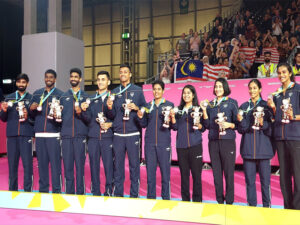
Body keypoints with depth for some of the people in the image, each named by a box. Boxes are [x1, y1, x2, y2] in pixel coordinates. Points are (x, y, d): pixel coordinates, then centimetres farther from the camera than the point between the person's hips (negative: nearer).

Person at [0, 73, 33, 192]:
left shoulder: (31, 98, 7)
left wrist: (28, 117, -13)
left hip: (26, 134, -2)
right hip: (12, 134, 2)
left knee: (27, 164, -5)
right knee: (12, 164, 7)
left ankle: (28, 190, 2)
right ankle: (12, 190, 16)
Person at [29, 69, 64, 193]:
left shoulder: (60, 94, 5)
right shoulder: (37, 94, 16)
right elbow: (32, 114, 17)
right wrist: (32, 109, -5)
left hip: (54, 133, -3)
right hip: (39, 133, 4)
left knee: (55, 162, -4)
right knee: (41, 162, 6)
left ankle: (56, 191, 3)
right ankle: (43, 190, 15)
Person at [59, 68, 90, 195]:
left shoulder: (85, 97, 10)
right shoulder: (63, 97, 17)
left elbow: (89, 119, 4)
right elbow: (60, 116, 16)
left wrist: (81, 113, -14)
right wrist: (57, 117, -5)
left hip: (80, 136, -2)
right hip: (66, 135, 2)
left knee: (80, 165, -2)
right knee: (67, 166, 3)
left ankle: (80, 193, 6)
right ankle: (69, 193, 11)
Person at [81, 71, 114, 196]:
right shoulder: (91, 99, 15)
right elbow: (88, 118, 8)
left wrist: (110, 124, -11)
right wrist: (84, 110, -10)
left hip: (108, 137, -3)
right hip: (93, 137, 3)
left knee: (109, 165, -4)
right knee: (94, 165, 6)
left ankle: (109, 192, 6)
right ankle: (96, 193, 15)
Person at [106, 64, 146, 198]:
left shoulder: (137, 91, 7)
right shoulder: (115, 92, 14)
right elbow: (112, 115, 14)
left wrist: (136, 108, -12)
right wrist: (110, 107, -6)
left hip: (133, 133, -2)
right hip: (118, 134, 3)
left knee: (134, 164, -1)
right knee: (118, 165, 5)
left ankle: (134, 195, 9)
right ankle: (118, 194, 15)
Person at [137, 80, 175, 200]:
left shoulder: (169, 105, 4)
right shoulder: (148, 105, 13)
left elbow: (174, 126, 2)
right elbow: (144, 124, 13)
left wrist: (170, 120, -18)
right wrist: (141, 117, -6)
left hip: (164, 143, -2)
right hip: (149, 143, 3)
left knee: (165, 171, 0)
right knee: (150, 171, 6)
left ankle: (166, 198, 11)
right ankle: (150, 197, 17)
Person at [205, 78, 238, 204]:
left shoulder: (232, 102, 5)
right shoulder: (210, 104, 15)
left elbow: (237, 123, 3)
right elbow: (208, 125, 13)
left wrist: (229, 125, -16)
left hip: (228, 140, -3)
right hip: (213, 141, 3)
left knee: (229, 171, -4)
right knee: (216, 172, 5)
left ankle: (229, 201, 5)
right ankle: (219, 200, 14)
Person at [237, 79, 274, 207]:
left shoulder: (266, 106, 4)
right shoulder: (244, 107, 11)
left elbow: (271, 129, 1)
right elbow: (241, 130, 8)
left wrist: (263, 124, -18)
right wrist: (240, 121, -11)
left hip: (263, 147, -2)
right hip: (248, 148, 2)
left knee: (265, 179, 0)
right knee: (249, 179, 6)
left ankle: (267, 206, 12)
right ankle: (251, 205, 17)